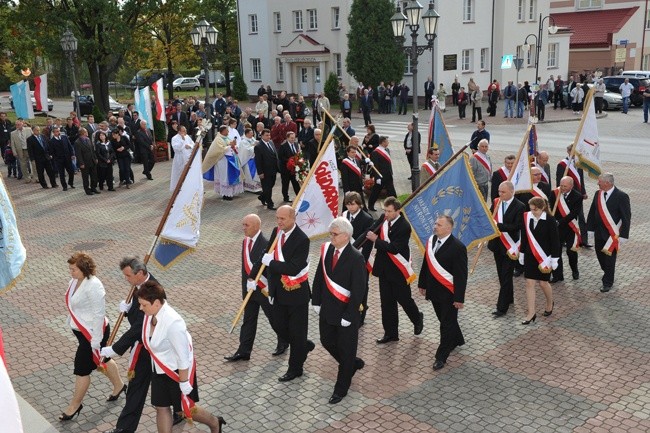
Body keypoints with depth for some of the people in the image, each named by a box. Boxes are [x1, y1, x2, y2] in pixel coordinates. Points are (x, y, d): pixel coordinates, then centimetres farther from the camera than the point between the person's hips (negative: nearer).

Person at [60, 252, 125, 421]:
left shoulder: (93, 286, -28)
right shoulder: (76, 280, -2)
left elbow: (99, 314, -25)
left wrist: (96, 339, -22)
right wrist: (71, 321, 21)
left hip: (92, 332, -9)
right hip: (81, 330, 9)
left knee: (82, 367, 4)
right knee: (102, 359, 24)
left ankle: (75, 405, 22)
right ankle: (118, 385, 45)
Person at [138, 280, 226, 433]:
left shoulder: (173, 323, -35)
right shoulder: (150, 314, -11)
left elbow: (183, 356, -26)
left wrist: (184, 382, -18)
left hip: (178, 371, -7)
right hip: (159, 370, 7)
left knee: (187, 409, 13)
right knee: (161, 408, 15)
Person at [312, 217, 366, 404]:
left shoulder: (356, 258, -21)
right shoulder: (327, 250, -4)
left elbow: (358, 290, -19)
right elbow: (319, 277, 7)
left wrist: (348, 316, -18)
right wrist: (316, 301, 4)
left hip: (346, 313, -6)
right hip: (327, 309, 6)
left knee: (346, 350, 10)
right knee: (327, 342, 18)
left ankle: (341, 388, 28)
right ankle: (353, 364, 45)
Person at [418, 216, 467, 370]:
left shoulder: (457, 247, -20)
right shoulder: (431, 240, 0)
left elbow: (461, 275, -18)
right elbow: (426, 263, 10)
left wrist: (459, 298, -17)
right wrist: (422, 284, 15)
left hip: (448, 293, -7)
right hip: (434, 290, 7)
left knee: (447, 323, 5)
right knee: (444, 319, 23)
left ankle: (441, 356, 15)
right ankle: (457, 340, 47)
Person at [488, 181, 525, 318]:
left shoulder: (519, 207, -14)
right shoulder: (496, 202, 3)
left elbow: (517, 226, -20)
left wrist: (498, 225, -28)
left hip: (509, 246, -6)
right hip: (497, 244, 6)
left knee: (506, 276, -4)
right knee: (502, 275, 18)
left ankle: (502, 307, -1)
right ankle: (509, 298, 35)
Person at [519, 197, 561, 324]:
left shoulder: (550, 220, -14)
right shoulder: (527, 217, -3)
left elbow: (555, 241, -10)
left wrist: (554, 259, -10)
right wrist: (522, 254, 13)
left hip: (544, 256, -4)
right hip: (530, 255, 4)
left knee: (543, 282, 6)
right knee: (529, 283, 1)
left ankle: (550, 303, 36)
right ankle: (531, 313, 8)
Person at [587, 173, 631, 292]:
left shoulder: (621, 196, -15)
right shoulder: (598, 194, 2)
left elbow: (626, 217, -12)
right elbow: (592, 212, 9)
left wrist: (623, 235, -14)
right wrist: (591, 228, 7)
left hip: (612, 234, -5)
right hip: (599, 232, 5)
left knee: (609, 258, 3)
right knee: (600, 255, 16)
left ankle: (608, 282, 18)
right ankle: (608, 273, 41)